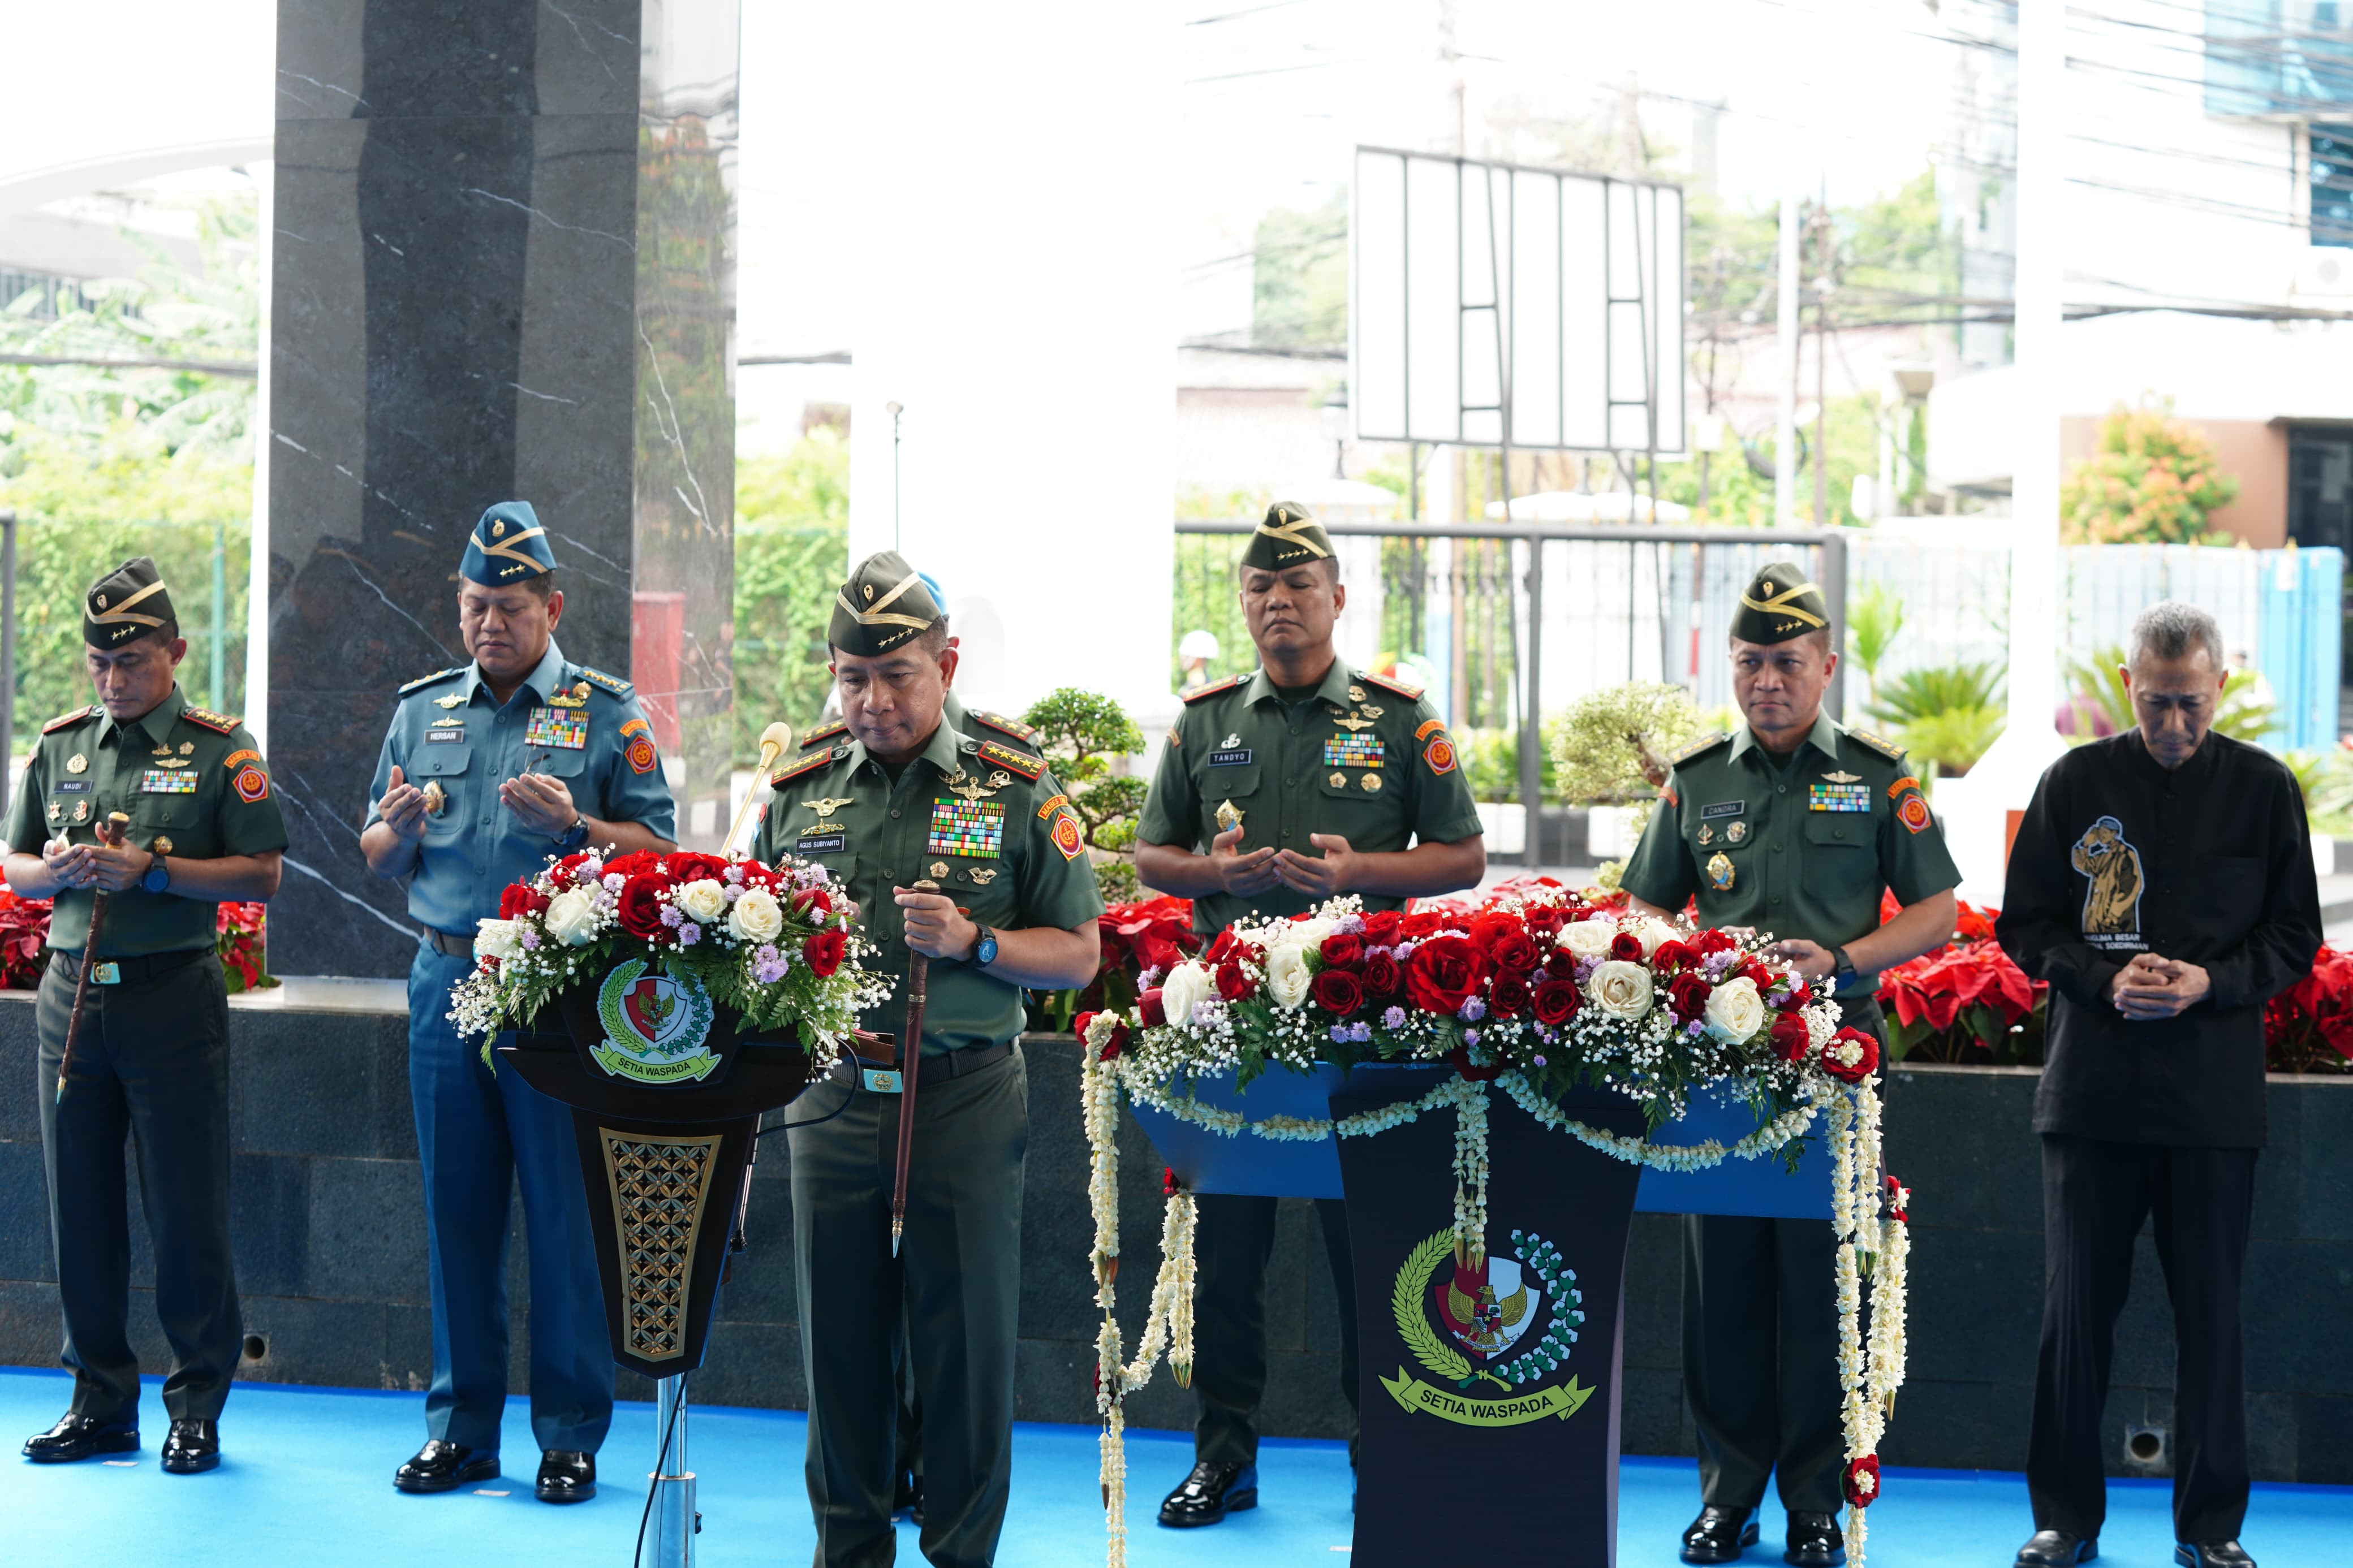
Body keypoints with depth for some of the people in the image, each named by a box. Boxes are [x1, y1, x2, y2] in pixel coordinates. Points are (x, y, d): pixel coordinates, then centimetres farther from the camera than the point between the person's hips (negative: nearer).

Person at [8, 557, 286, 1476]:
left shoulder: (221, 750, -2)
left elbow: (262, 876, -7)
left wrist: (151, 869, -16)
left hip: (174, 996, -4)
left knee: (188, 1213, -1)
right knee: (80, 1210, 7)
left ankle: (197, 1407, 9)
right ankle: (103, 1401, 17)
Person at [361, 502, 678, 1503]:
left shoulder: (607, 713, 1)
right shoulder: (422, 711, 14)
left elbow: (660, 853, -2)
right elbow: (379, 861, 17)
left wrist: (575, 825, -19)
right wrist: (397, 828, -5)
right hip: (447, 980, 4)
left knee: (565, 1216, -2)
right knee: (456, 1211, 7)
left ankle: (570, 1433, 7)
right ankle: (461, 1428, 16)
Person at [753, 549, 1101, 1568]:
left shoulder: (1016, 793, 1)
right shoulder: (798, 794, 10)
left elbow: (1079, 954, 1)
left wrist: (972, 942, -14)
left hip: (964, 1097, -3)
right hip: (830, 1094, 3)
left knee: (964, 1340, 2)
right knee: (839, 1335, 8)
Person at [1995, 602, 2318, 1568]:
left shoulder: (2263, 788, 3)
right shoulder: (2077, 782, 3)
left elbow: (2294, 940, 6)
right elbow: (2024, 925, 6)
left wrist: (2210, 983, -11)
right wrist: (2105, 980, -10)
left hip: (2214, 1093, 0)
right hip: (2091, 1084, 0)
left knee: (2210, 1312, 4)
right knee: (2076, 1305, 4)